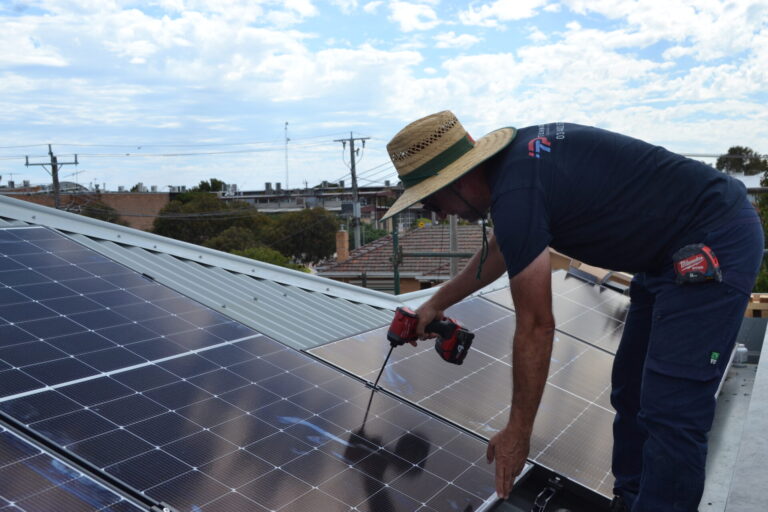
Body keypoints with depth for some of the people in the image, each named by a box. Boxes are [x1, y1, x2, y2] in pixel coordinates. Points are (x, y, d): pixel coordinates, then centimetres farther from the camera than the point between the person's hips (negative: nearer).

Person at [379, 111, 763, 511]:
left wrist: (517, 432, -9)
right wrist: (435, 304, 29)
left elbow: (536, 327, -20)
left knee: (671, 415, -9)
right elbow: (499, 249, 21)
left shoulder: (516, 192, -25)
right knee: (630, 391, 16)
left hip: (713, 248, -10)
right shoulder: (515, 154, 4)